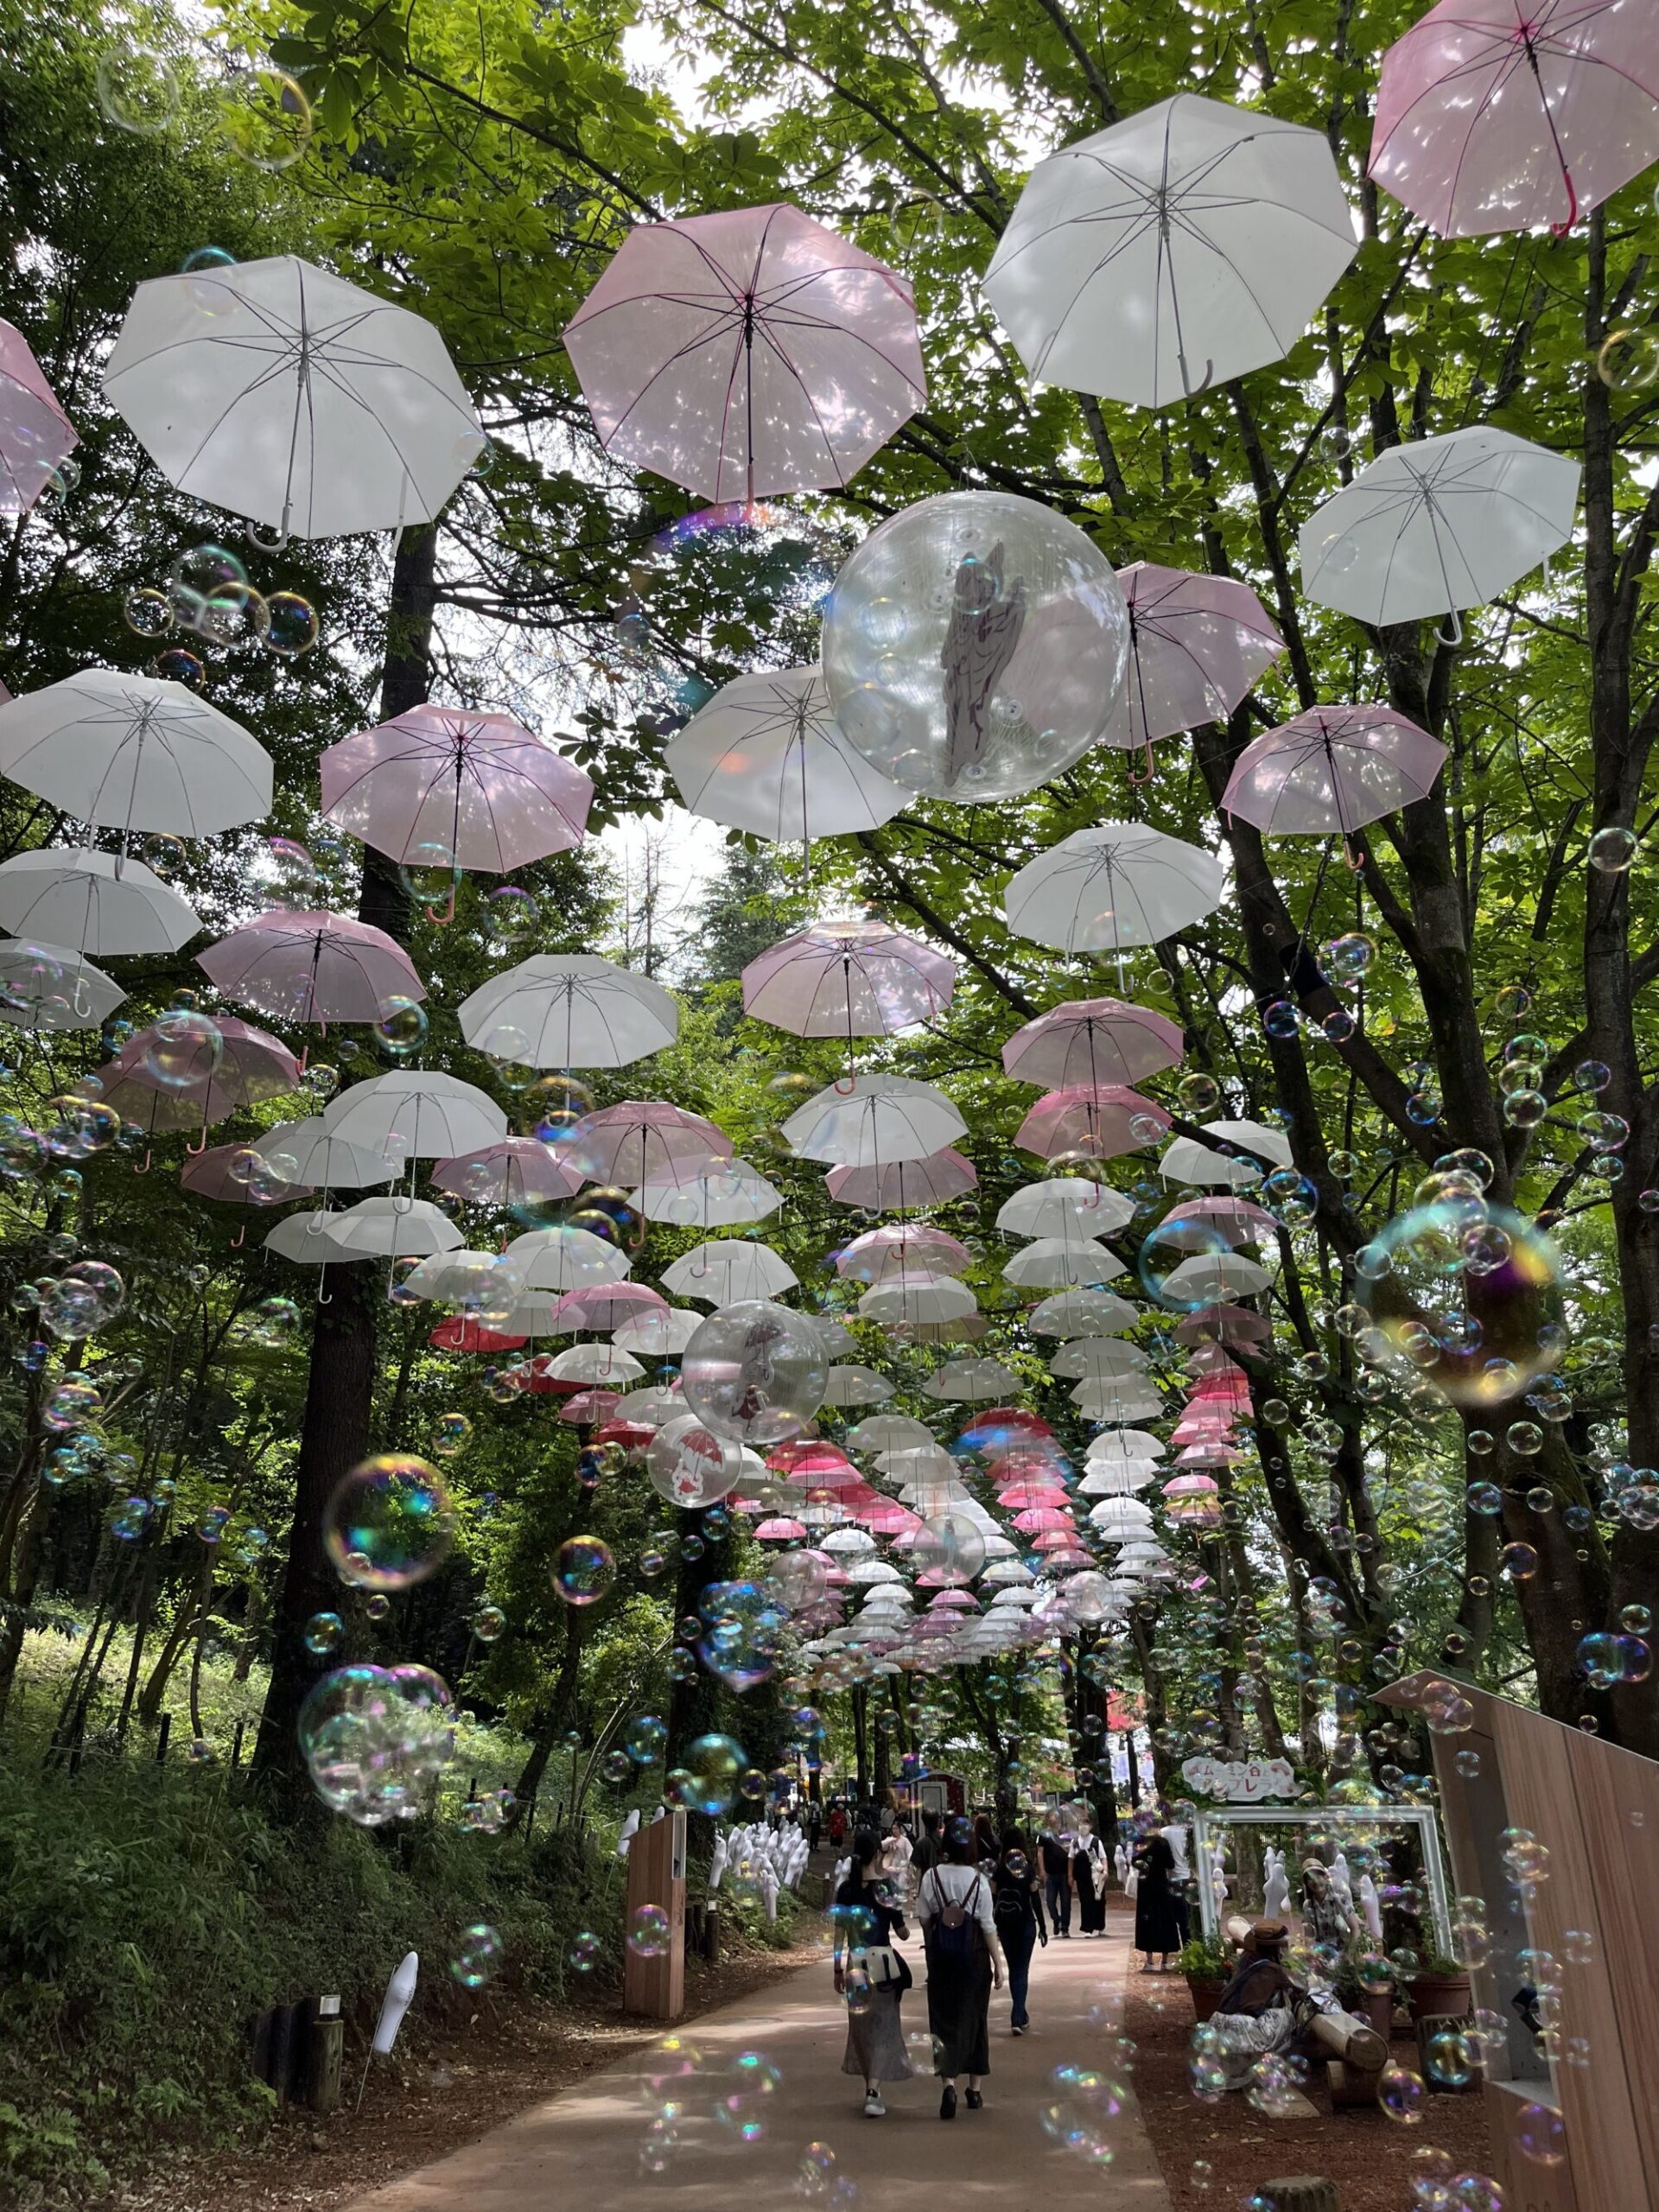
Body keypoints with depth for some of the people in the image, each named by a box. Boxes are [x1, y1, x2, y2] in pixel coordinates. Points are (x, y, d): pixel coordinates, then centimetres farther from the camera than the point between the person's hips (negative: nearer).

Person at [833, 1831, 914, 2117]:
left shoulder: (845, 1889, -1)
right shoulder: (885, 1887, -10)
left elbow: (839, 1934, 3)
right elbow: (902, 1933, -5)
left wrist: (838, 1970, 11)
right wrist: (902, 1923, 16)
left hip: (855, 1966, 3)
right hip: (883, 1962, -3)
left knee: (861, 2026, 18)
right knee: (883, 2026, 4)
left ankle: (870, 2087, 29)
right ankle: (874, 2093, -8)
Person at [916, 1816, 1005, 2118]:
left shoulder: (931, 1876, -9)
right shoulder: (978, 1880, -13)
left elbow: (924, 1919, -2)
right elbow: (988, 1926, -10)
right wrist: (998, 1964, -1)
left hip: (942, 1956, 0)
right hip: (974, 1956, 0)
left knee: (945, 2018, 6)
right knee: (974, 2019, 15)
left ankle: (949, 2084, -14)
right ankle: (974, 2089, 24)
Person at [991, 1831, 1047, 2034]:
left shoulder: (998, 1870, -4)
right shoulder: (1029, 1869, -7)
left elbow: (993, 1899, -2)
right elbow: (1036, 1900, -5)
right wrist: (1043, 1927, 3)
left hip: (1005, 1924, 2)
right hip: (1026, 1923, -1)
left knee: (1013, 1969, 16)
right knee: (1022, 1970, 2)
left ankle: (1020, 2014, 24)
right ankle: (1017, 2017, -10)